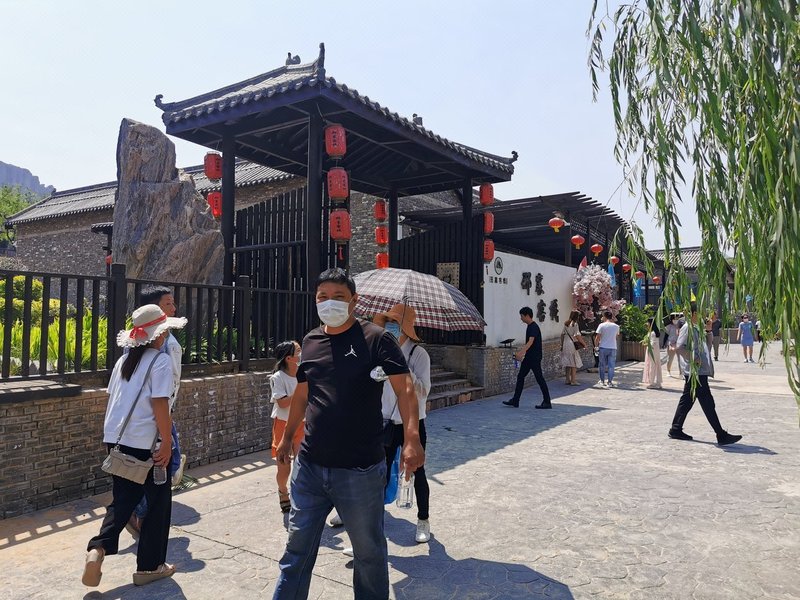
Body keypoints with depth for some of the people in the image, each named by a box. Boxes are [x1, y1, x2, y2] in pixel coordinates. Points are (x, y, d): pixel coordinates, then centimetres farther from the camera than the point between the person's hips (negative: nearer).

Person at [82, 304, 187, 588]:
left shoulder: (124, 359, 11)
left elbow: (113, 399, 16)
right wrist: (166, 444, -14)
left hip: (116, 439, 7)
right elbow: (160, 405, -18)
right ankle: (149, 567, 18)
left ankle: (98, 548, -3)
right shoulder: (160, 360, -12)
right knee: (158, 502, 9)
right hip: (146, 443, -7)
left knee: (123, 499, 19)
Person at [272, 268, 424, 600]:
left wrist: (411, 438, -32)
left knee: (369, 551, 14)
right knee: (297, 548, 17)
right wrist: (287, 437, 23)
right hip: (309, 466, 5)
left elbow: (404, 388, -18)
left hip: (360, 471, -4)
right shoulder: (310, 341, 7)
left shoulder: (376, 339, -10)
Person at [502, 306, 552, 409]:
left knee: (539, 378, -3)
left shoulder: (534, 327, -17)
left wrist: (521, 352, -42)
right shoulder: (529, 326, 13)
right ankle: (515, 401, 15)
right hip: (528, 358, 10)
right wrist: (520, 352, 25)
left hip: (535, 358, -10)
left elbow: (530, 342, -31)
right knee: (520, 377, 10)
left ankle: (547, 402, 5)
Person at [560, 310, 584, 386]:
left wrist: (562, 344, 20)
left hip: (565, 345, 7)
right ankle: (573, 381, -3)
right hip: (572, 345, -7)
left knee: (567, 363, 12)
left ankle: (567, 380, 15)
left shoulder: (566, 324, 11)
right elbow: (577, 336, -16)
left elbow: (562, 335, 13)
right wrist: (584, 344, -9)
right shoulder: (575, 324, -10)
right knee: (574, 363, -2)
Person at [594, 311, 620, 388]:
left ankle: (602, 381, 19)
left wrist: (596, 344, 10)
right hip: (613, 348, 1)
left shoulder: (601, 325, -6)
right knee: (611, 365, 4)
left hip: (603, 347, -1)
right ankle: (610, 382, 2)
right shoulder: (616, 326, 3)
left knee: (602, 365, 11)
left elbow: (597, 337, -7)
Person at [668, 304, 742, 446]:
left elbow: (703, 347, 27)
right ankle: (721, 436, -3)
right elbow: (680, 347, -26)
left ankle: (676, 430, 19)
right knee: (707, 402, -6)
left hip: (699, 372, 10)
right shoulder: (687, 328, -13)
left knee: (687, 400, 13)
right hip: (695, 372, -10)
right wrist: (693, 360, -20)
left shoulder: (695, 328, 18)